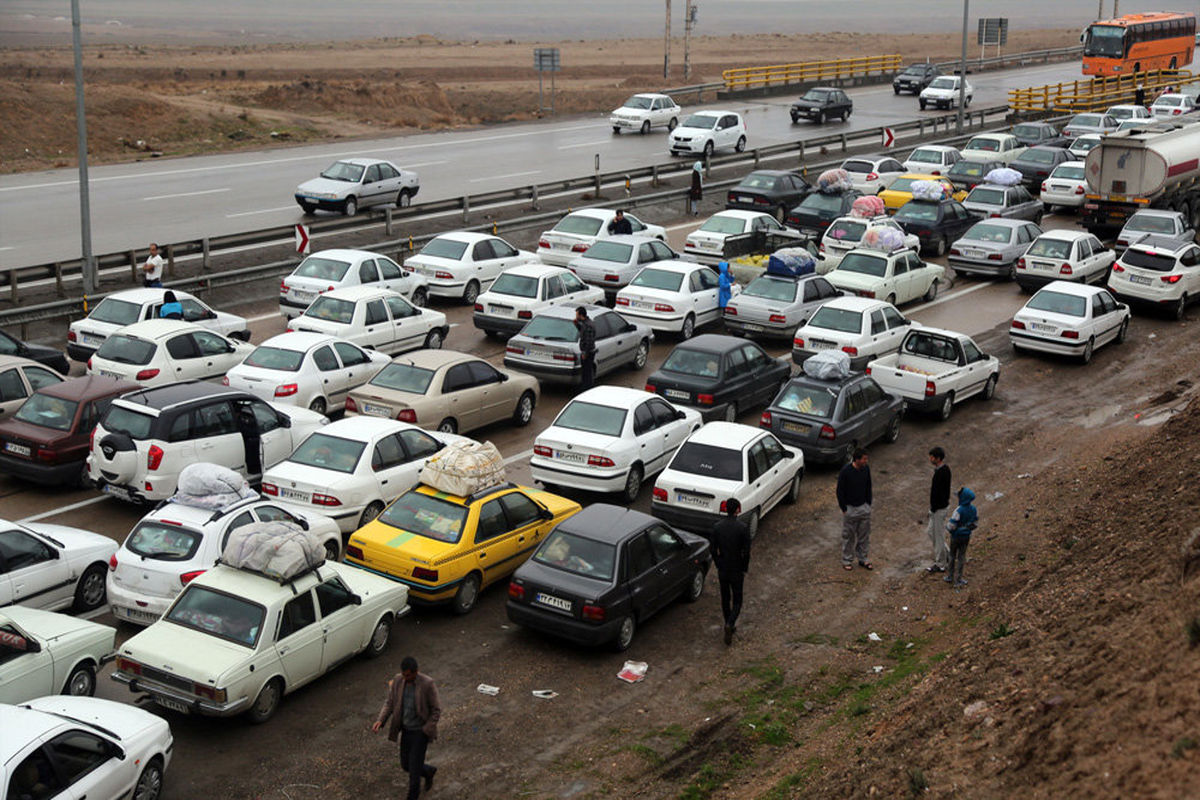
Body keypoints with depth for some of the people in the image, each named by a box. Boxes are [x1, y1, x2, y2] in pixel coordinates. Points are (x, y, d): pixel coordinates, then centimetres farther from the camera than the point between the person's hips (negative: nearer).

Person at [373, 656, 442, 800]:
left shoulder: (428, 684, -23)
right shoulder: (397, 681, -10)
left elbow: (436, 710, -15)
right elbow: (389, 703, 0)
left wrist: (425, 731, -18)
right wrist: (380, 720, -16)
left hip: (421, 731, -5)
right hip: (406, 730, 5)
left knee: (414, 768, -1)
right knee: (406, 765, 17)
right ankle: (429, 771, 47)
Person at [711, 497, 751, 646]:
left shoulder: (717, 527, -8)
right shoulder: (743, 528, -17)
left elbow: (714, 550, -2)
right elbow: (746, 552, -15)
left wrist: (718, 566, 11)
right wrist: (745, 569, 0)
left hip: (722, 571, 3)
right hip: (737, 571, -3)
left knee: (725, 599, 18)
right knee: (737, 601, 8)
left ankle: (730, 626, 29)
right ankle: (730, 624, -13)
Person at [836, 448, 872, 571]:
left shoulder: (866, 469, -4)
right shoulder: (845, 471, -21)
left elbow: (868, 487, 10)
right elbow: (840, 491, -13)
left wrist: (868, 504, 8)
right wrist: (844, 509, -11)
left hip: (864, 507, 5)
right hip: (850, 508, -5)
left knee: (864, 535, 13)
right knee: (848, 536, 7)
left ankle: (862, 559, 28)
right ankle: (847, 561, 21)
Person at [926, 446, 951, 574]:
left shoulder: (940, 473, -27)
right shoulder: (945, 469, 5)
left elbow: (936, 492, -24)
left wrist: (932, 509, -15)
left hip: (939, 508, -10)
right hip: (943, 504, 10)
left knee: (939, 535, 2)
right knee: (931, 532, 22)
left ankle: (940, 565, 13)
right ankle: (946, 554, 32)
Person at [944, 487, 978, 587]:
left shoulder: (959, 511, -29)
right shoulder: (974, 510, -10)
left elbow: (951, 526, -26)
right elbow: (975, 524, 3)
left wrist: (947, 523, -5)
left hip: (956, 536, -4)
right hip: (966, 536, 4)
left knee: (952, 556, 16)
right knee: (962, 556, 16)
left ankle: (950, 576, 28)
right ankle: (959, 579, 21)